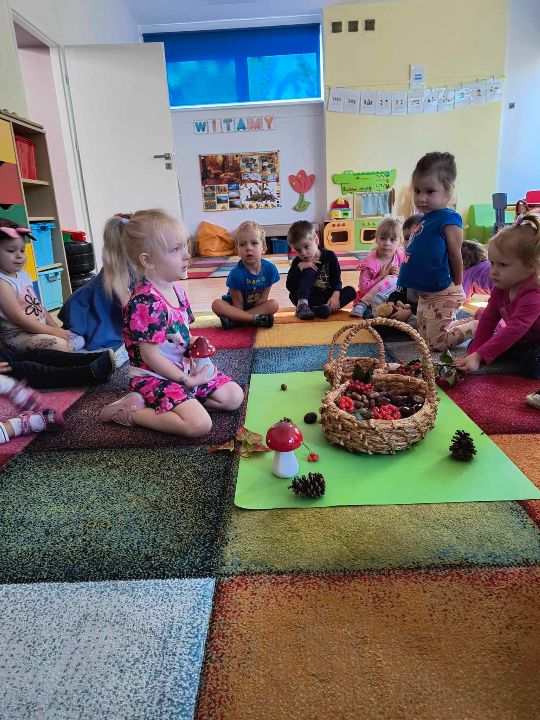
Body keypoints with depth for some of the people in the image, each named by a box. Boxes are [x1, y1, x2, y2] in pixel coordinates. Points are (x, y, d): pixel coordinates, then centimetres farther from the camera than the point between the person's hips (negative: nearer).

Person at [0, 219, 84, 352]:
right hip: (17, 335, -9)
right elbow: (19, 319, -20)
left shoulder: (23, 275, 11)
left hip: (40, 330, 9)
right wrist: (53, 331, -17)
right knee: (61, 346, -28)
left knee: (79, 340, 3)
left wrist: (56, 328, 6)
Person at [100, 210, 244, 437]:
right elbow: (151, 357, -22)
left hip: (184, 367, 9)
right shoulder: (145, 302, -25)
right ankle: (130, 412, -6)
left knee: (234, 396, 7)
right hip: (154, 377, -9)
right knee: (199, 424, -24)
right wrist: (187, 380, -14)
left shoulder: (176, 289, 4)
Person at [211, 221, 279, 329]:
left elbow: (263, 298, -11)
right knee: (216, 304, -28)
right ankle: (257, 319, -33)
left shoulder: (270, 269, -16)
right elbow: (238, 303, -17)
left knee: (274, 304, -21)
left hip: (256, 307, 3)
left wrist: (242, 315, -16)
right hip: (236, 308, -2)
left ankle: (233, 321, -27)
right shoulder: (236, 273, -24)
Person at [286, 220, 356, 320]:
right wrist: (299, 268, -25)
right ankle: (302, 305, -33)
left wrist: (335, 296, -25)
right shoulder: (298, 262, -3)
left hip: (325, 299, 2)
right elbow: (290, 287, -14)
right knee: (309, 270, -20)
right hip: (305, 297, -2)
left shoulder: (330, 256, -4)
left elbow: (336, 281, -5)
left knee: (351, 291, -19)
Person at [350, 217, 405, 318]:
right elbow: (363, 288, -20)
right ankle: (362, 304, -21)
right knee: (392, 280, -28)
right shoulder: (370, 262, -20)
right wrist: (381, 277, -25)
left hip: (391, 295, 6)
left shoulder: (400, 257, -5)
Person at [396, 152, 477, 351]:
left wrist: (456, 288, -6)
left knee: (437, 343, 0)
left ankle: (480, 326, 17)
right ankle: (472, 320, 33)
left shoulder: (448, 220, -18)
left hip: (442, 295, -9)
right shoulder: (425, 219, 5)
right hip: (425, 293, 9)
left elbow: (456, 256, -13)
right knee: (424, 337, 22)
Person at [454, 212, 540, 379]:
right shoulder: (500, 288, -8)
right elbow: (488, 319, -8)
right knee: (474, 345, -2)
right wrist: (474, 353, -19)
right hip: (521, 341, 8)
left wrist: (479, 356, -49)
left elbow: (514, 330, -42)